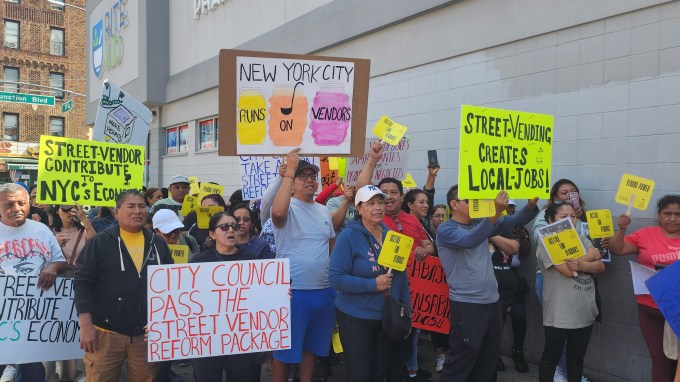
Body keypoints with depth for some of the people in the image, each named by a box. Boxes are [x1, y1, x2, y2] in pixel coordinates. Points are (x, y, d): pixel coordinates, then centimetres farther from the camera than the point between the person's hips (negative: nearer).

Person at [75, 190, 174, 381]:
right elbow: (82, 282, -4)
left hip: (148, 334, 3)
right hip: (106, 333, -3)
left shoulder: (158, 243, 9)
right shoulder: (100, 242, -2)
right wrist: (86, 326, -11)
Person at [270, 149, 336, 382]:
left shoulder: (324, 211, 11)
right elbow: (277, 212, -34)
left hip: (323, 291, 6)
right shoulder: (288, 207, -9)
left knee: (312, 346, 19)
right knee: (286, 348, 7)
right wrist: (289, 171, -31)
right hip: (292, 291, -6)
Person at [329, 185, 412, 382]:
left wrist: (406, 309, 8)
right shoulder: (349, 236, -13)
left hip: (389, 317, 5)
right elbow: (335, 277, -19)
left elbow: (402, 276, 11)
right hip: (356, 318, -5)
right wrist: (372, 284, -24)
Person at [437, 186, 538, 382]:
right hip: (467, 305, -8)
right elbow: (470, 240, -29)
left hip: (492, 301, 8)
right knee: (460, 363, -1)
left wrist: (531, 205, -10)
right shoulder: (445, 230, -11)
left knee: (488, 361, 19)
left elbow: (512, 221, 8)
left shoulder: (480, 223, 11)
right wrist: (494, 213, -38)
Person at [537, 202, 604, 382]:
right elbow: (567, 269, -22)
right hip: (559, 313, -6)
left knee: (577, 357, 18)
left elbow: (600, 266, 1)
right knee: (551, 356, 7)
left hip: (585, 312, 6)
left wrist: (582, 265, -20)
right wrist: (590, 256, -6)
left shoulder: (582, 239, 10)